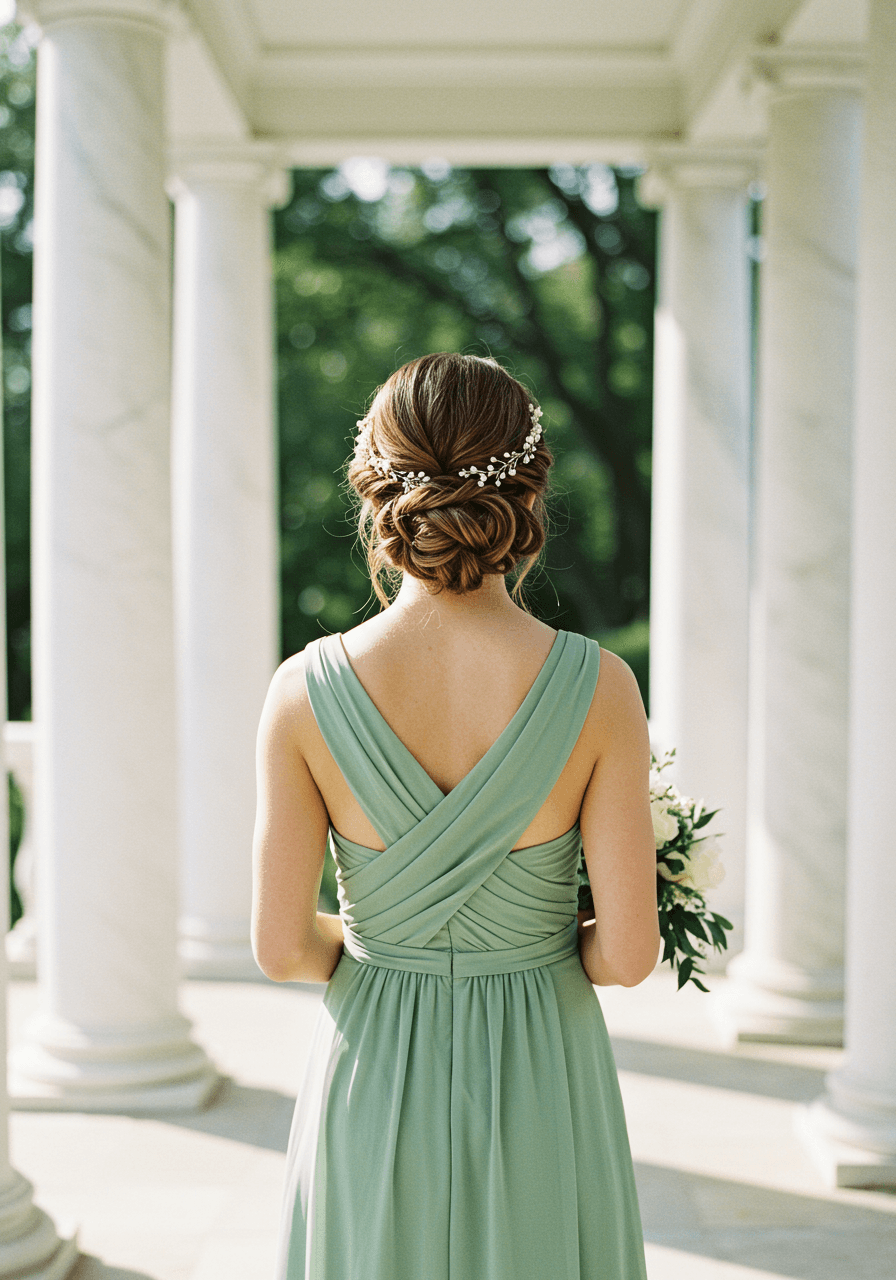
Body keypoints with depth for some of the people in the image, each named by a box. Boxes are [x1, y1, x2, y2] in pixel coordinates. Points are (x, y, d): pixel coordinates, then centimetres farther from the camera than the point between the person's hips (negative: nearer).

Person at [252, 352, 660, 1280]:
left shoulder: (306, 692, -14)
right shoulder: (597, 689, -15)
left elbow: (282, 947, -9)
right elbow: (628, 952, -13)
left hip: (374, 1081, 1)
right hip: (541, 1092, 0)